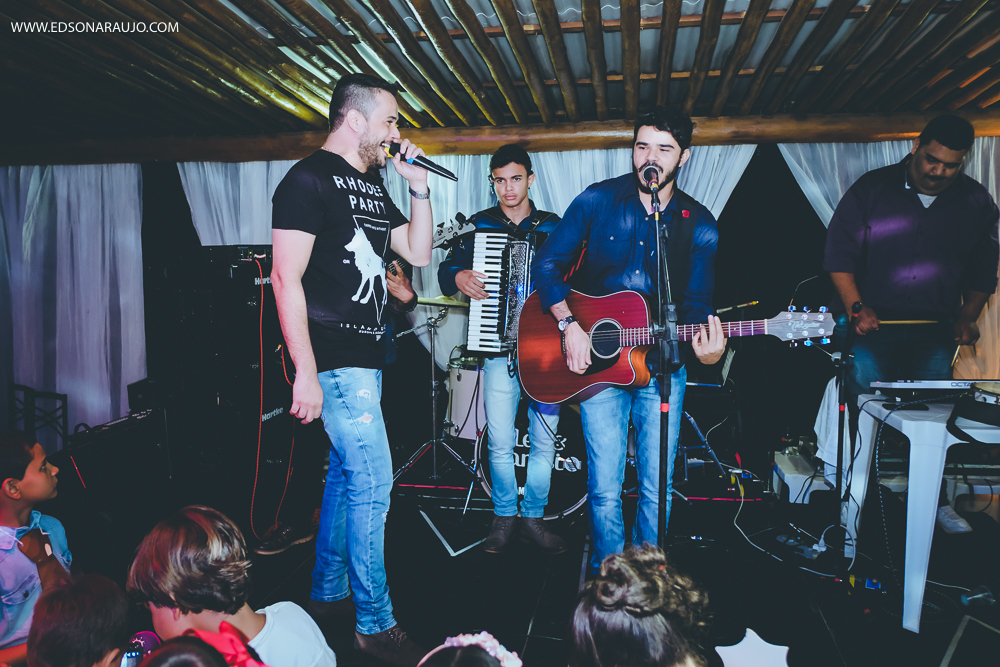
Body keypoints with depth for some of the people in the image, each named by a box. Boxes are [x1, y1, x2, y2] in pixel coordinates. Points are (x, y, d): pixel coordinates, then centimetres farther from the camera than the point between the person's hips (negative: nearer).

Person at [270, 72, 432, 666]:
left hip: (366, 357, 10)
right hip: (334, 359, -9)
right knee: (373, 482, -8)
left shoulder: (372, 188, 17)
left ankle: (328, 593, 33)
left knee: (347, 472, 17)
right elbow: (286, 277, -17)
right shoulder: (310, 178, -10)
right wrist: (306, 372, -21)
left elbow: (419, 254, 18)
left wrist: (419, 185, 7)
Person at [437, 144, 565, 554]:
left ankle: (533, 517, 20)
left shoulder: (554, 228, 10)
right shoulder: (479, 226, 10)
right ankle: (504, 516, 20)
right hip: (498, 348, 0)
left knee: (544, 439, 3)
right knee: (500, 441, -1)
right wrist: (458, 277, -12)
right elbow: (446, 270, 11)